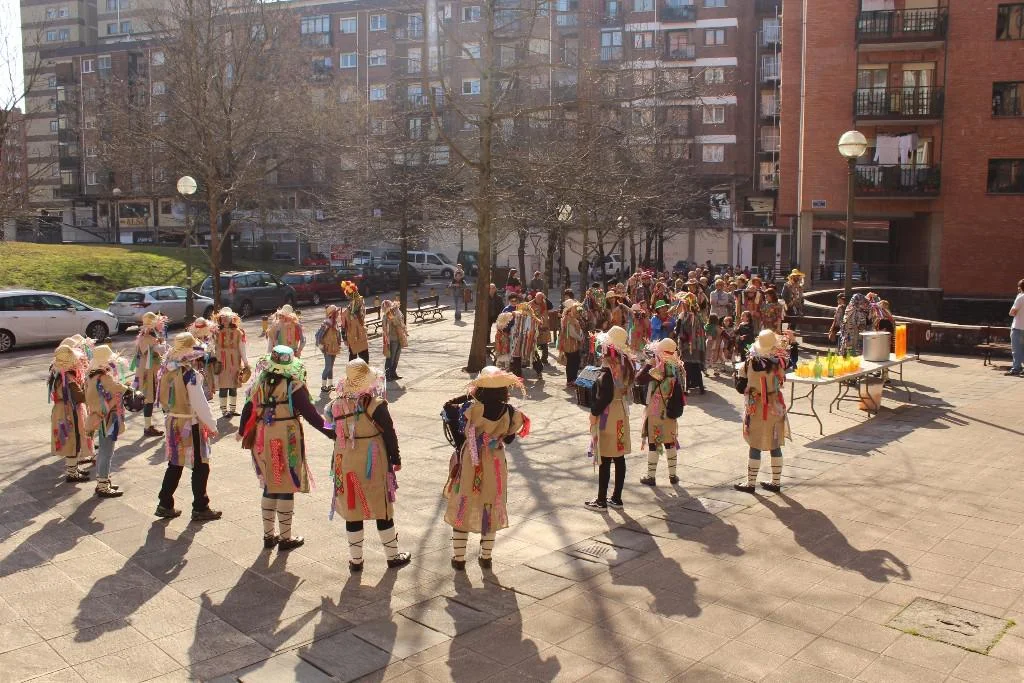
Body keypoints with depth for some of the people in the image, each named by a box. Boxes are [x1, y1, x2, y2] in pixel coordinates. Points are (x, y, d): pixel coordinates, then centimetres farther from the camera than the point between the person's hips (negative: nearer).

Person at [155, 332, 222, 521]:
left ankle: (165, 505, 24)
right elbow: (200, 404, -19)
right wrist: (212, 425, -9)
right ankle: (200, 508, 14)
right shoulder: (190, 375, -22)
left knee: (175, 465, 18)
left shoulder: (167, 370, 0)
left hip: (172, 421, 7)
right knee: (200, 467, 6)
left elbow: (164, 398, 10)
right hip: (191, 425, -7)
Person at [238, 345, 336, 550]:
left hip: (263, 440, 5)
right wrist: (329, 431, -4)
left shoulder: (259, 383, 1)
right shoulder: (294, 385, -14)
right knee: (287, 487, 5)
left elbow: (248, 408, 8)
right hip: (287, 440, -5)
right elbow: (309, 413, -12)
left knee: (270, 486, 16)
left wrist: (242, 431, 25)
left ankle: (268, 535, 25)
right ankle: (285, 537, 12)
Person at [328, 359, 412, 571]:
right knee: (382, 508, 11)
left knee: (352, 509, 12)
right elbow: (389, 434, -10)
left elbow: (336, 433, 4)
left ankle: (355, 560, 21)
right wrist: (395, 458, 1)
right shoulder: (376, 404, -17)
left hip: (346, 463, 3)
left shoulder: (337, 405, -6)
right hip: (374, 464, -3)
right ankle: (393, 556, 23)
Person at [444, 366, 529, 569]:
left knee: (462, 507, 12)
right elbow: (509, 439, 1)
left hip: (469, 464, -2)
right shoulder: (510, 413, -12)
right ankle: (486, 557, 25)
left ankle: (458, 558, 18)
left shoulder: (472, 408, -21)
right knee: (490, 509, 16)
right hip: (495, 466, 2)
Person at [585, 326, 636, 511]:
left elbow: (605, 396, -22)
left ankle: (601, 500, 8)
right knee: (619, 458, 12)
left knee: (604, 460, 0)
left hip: (607, 414, -8)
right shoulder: (625, 364, 4)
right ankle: (617, 497, 21)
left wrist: (594, 412, -11)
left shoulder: (608, 367, -19)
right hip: (622, 412, 8)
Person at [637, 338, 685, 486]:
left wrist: (649, 363, -9)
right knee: (670, 443, 16)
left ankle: (651, 476, 8)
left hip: (655, 412, -5)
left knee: (653, 444, 3)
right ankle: (673, 475, 21)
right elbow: (682, 388, 10)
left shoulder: (657, 368, -19)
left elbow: (640, 379, -17)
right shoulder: (677, 368, 1)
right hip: (671, 412, 6)